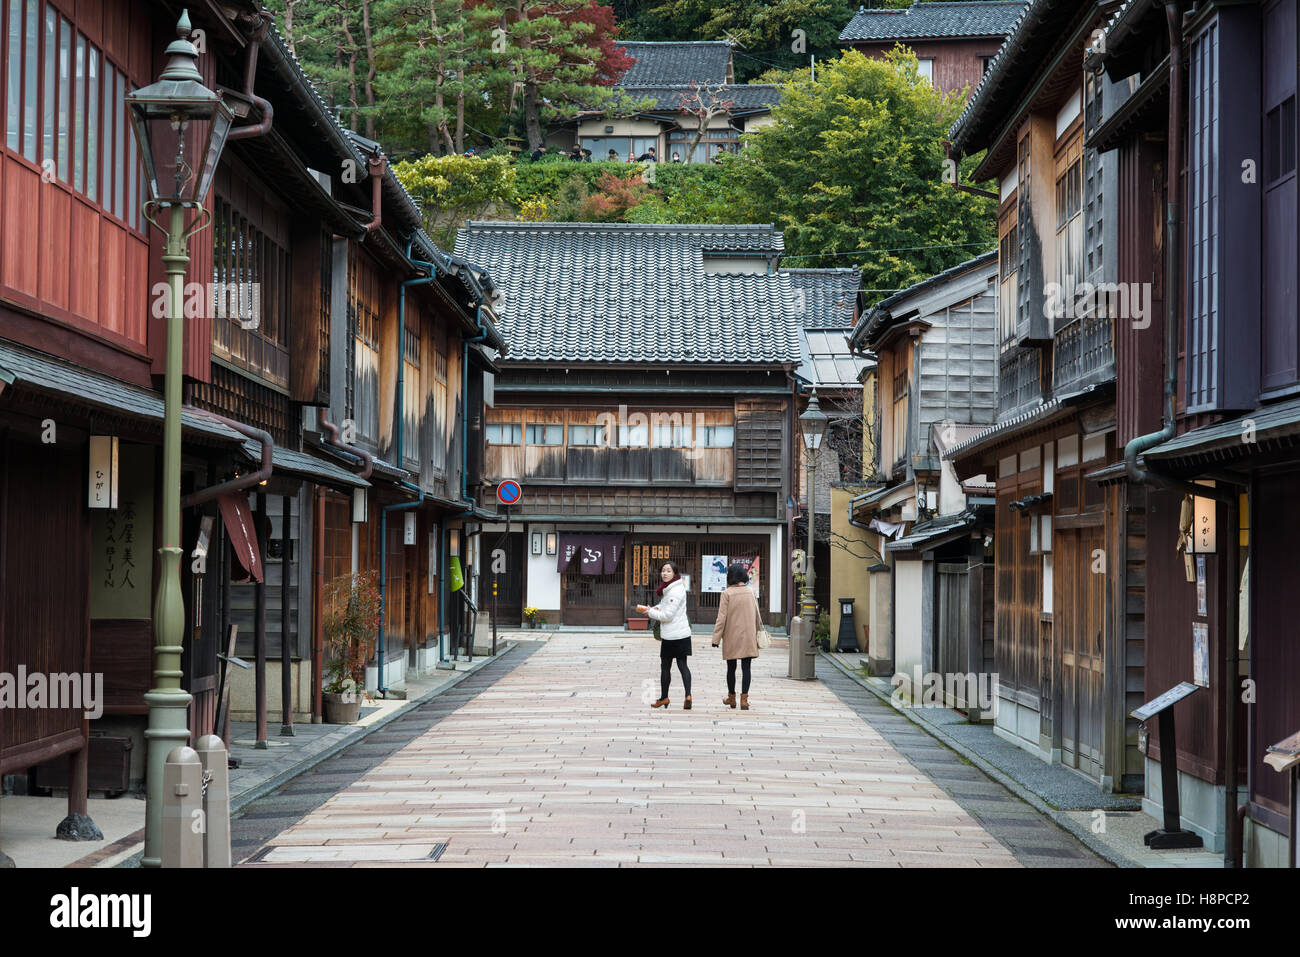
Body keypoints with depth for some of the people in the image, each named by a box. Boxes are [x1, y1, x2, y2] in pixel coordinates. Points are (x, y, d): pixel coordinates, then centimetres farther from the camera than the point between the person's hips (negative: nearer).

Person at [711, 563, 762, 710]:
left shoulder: (727, 593, -10)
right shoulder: (750, 592, 1)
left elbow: (722, 618, -11)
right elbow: (757, 615, 10)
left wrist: (716, 638, -7)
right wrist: (758, 632, 23)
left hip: (731, 637, -2)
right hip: (748, 636, 2)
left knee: (731, 668, 11)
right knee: (746, 668, 2)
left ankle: (731, 698, 24)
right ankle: (744, 700, -4)